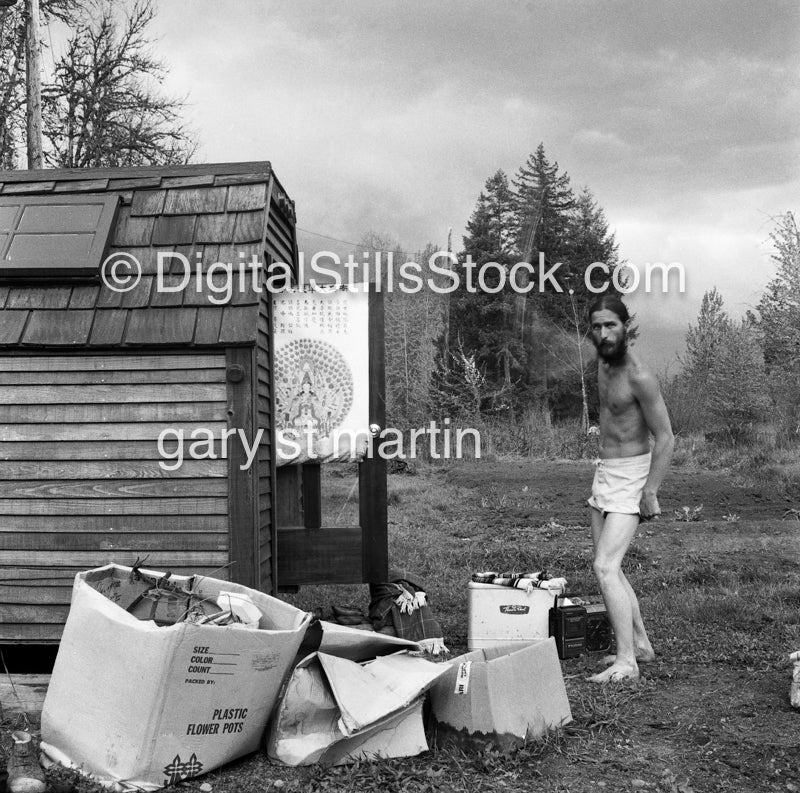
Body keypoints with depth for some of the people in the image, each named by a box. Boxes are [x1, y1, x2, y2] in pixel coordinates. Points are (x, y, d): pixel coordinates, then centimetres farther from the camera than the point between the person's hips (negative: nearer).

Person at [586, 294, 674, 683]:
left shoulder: (639, 377, -20)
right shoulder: (603, 362, 7)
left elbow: (665, 438, -19)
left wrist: (649, 492, -21)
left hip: (630, 476, -9)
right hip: (603, 473, 9)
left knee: (605, 567, -17)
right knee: (608, 568, 13)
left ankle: (627, 662, -14)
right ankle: (640, 644, 24)